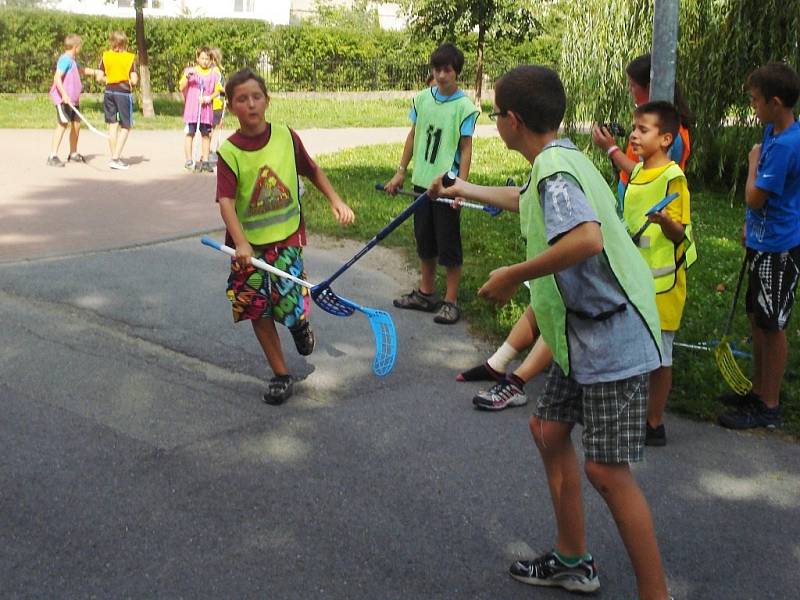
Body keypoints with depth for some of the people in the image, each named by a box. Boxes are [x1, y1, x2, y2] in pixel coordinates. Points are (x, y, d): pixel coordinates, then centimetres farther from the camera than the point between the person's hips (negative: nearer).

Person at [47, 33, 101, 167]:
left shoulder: (73, 60, 17)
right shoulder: (65, 60, -14)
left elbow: (81, 70, 39)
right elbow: (57, 78, -24)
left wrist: (95, 72, 38)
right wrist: (64, 94, -32)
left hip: (73, 100, 10)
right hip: (63, 99, -10)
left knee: (76, 124, 14)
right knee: (63, 124, -14)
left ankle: (73, 154, 29)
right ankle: (52, 156, -14)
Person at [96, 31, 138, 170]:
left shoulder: (105, 56, 1)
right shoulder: (130, 58, -7)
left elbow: (99, 77, 1)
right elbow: (134, 80, -11)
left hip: (109, 92, 4)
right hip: (124, 93, -4)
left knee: (112, 125, 13)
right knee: (125, 127, 4)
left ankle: (115, 157, 16)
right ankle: (116, 158, -6)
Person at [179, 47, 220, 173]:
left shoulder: (214, 73, 8)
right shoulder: (189, 71, 4)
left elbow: (217, 91, 9)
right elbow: (181, 88, -2)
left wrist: (209, 98, -9)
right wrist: (187, 76, -18)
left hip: (206, 109, 2)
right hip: (191, 109, -2)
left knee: (206, 134, 6)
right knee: (190, 133, -3)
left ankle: (205, 161, 13)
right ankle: (188, 161, 2)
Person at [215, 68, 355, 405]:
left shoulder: (286, 137, -4)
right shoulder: (229, 151, -10)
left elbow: (312, 171, 13)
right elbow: (226, 200, -19)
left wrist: (335, 200, 6)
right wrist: (240, 243, -32)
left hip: (286, 238, 0)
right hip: (248, 245, 0)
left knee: (288, 305, -9)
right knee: (258, 312, 5)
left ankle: (300, 323, 29)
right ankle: (280, 374, 22)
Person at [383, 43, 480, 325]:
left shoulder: (464, 106, -11)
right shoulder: (423, 98, 4)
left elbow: (466, 149, -11)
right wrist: (401, 172, 11)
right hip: (422, 181, 5)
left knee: (448, 244, 2)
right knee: (425, 240, 16)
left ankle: (451, 302, 11)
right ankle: (426, 293, 29)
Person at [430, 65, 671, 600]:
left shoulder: (554, 168, -18)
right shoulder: (559, 162, 13)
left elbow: (587, 238, -37)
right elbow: (523, 200, 37)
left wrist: (514, 275, -26)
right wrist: (464, 189, 52)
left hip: (612, 339, -10)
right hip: (583, 334, 10)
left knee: (607, 471, -8)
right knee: (549, 429, 17)